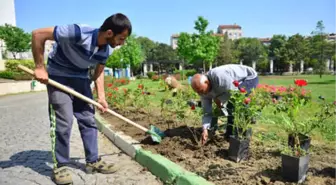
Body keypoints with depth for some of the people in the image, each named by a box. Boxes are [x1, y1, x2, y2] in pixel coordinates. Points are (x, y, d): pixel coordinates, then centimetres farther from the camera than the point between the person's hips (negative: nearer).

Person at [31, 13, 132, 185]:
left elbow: (99, 72, 3)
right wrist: (40, 67, -24)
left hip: (81, 78, 6)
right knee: (63, 121, -9)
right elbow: (38, 34, -27)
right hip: (58, 76, -6)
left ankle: (93, 161, 14)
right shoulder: (79, 32, -32)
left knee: (88, 120, 4)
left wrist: (101, 97, -6)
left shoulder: (107, 49, -9)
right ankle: (60, 166, 8)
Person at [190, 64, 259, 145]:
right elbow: (207, 113, -9)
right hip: (238, 83, 8)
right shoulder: (204, 91, -12)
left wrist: (219, 99, -21)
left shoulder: (218, 76, -39)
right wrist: (205, 129, -22)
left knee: (232, 103, -22)